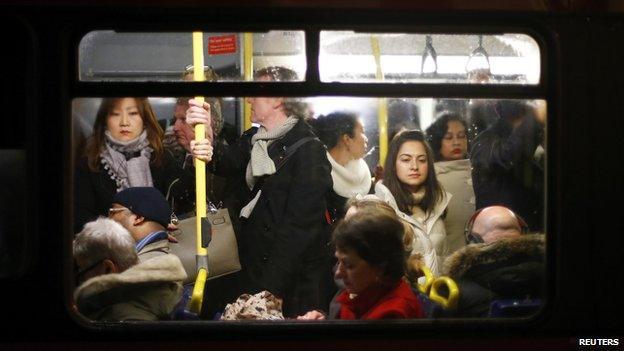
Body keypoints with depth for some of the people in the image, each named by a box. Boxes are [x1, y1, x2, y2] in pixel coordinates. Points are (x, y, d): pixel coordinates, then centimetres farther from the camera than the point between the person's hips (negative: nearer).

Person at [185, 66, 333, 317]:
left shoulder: (308, 149, -12)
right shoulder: (253, 140, 10)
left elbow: (299, 224, -18)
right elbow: (229, 162, -11)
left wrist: (270, 288, -23)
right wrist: (206, 138, -33)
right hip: (253, 269, 6)